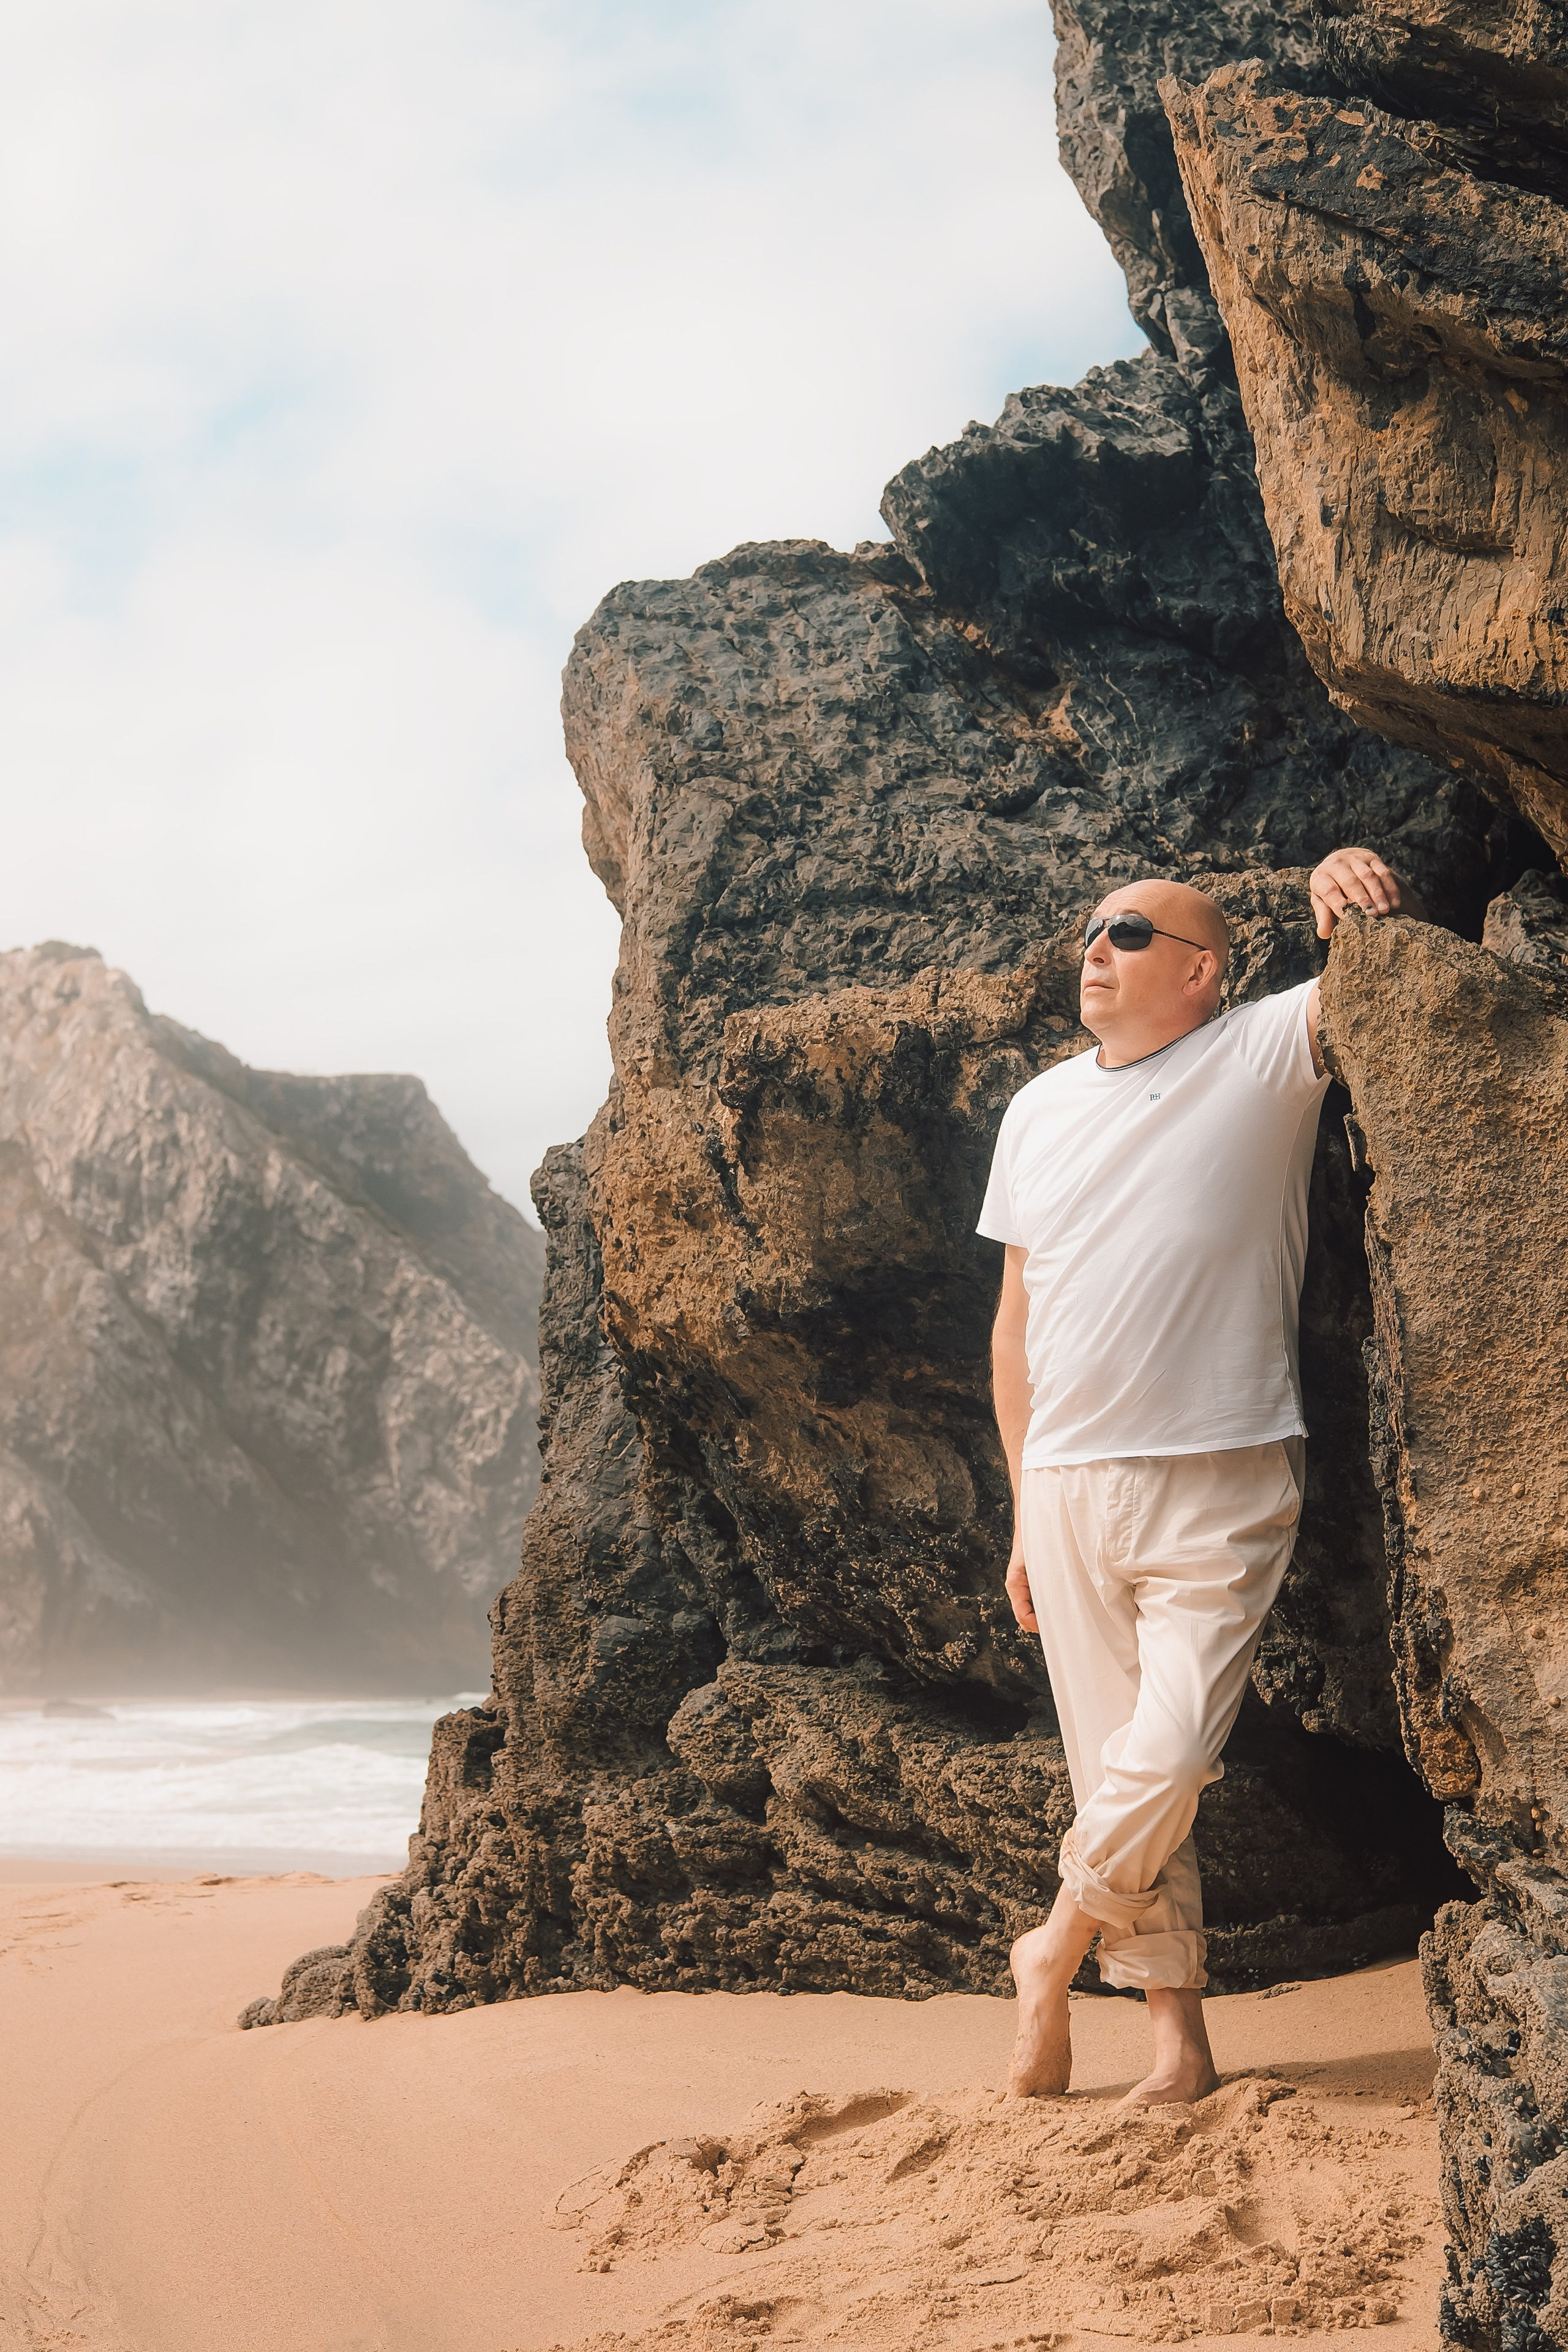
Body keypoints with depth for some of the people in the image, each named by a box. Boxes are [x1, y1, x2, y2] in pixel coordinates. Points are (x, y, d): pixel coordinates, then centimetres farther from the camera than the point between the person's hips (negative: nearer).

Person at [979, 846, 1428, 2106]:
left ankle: (1055, 1951, 12)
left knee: (1167, 1759, -13)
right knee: (1113, 1767, 6)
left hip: (1221, 1482, -4)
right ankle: (1180, 2039, 17)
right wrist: (1023, 1509, 13)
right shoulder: (1039, 1110, 13)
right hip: (1070, 1486, 5)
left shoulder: (1267, 1051, -1)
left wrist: (1364, 884, -36)